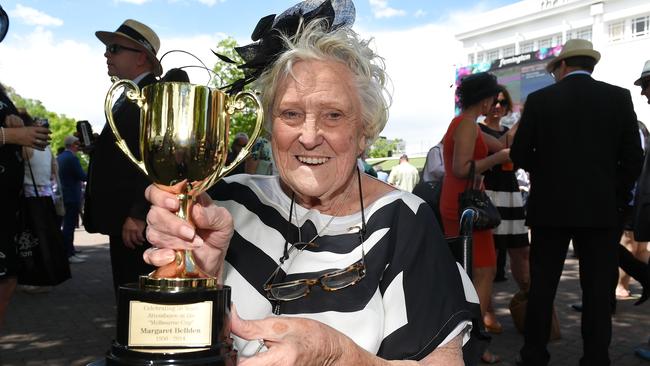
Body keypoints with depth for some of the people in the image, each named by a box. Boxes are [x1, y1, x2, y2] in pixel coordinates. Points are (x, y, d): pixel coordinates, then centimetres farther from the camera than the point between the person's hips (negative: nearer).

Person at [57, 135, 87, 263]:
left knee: (68, 224, 17)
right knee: (69, 225, -7)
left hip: (63, 196, 10)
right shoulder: (72, 158, -15)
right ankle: (68, 255, -6)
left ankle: (70, 251, 25)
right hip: (72, 196, -10)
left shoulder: (59, 157, 13)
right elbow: (82, 176, -18)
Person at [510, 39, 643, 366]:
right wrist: (618, 197, 11)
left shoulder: (539, 99, -2)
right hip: (601, 208, 1)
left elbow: (519, 155, -2)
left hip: (550, 206, 0)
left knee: (541, 286, 8)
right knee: (598, 290, 8)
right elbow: (633, 157, 0)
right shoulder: (619, 97, 1)